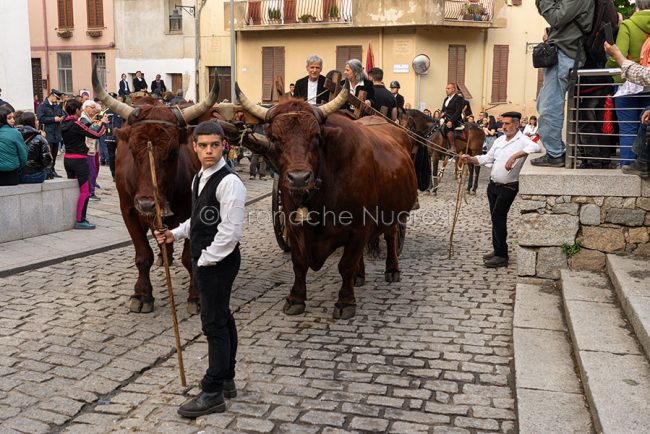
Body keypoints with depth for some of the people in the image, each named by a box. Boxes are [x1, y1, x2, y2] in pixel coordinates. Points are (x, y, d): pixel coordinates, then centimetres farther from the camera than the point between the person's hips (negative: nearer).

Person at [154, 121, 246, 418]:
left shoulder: (229, 182, -18)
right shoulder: (199, 178, 11)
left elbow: (230, 231, -22)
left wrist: (206, 260, -16)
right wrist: (176, 234, 8)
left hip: (218, 261, -9)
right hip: (204, 260, 9)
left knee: (214, 324, -3)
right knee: (222, 318, 18)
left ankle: (213, 394, 8)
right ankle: (226, 380, 31)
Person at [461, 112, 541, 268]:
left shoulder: (522, 140, -13)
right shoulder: (499, 140, 10)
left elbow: (536, 147, -34)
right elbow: (487, 158, 12)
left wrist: (515, 155, -44)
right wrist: (470, 159, -3)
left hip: (508, 187, -7)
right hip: (493, 185, 7)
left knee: (498, 218, -10)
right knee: (496, 218, 14)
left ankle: (502, 256, -3)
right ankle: (497, 249, 26)